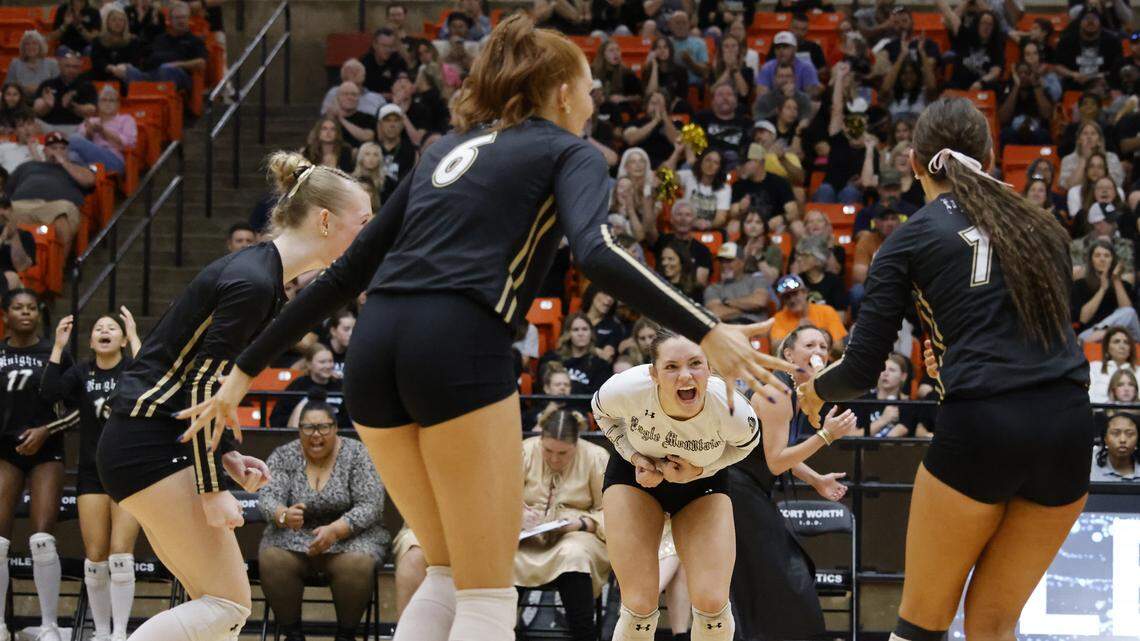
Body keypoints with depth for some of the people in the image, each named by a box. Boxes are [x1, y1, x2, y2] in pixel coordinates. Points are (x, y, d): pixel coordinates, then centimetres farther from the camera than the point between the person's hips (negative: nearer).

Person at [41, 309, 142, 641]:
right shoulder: (81, 373, 7)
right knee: (95, 558, 0)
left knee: (120, 554, -11)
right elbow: (49, 393, -10)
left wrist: (135, 338, -20)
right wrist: (58, 347, -12)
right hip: (92, 473, 3)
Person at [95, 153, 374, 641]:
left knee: (217, 600, 8)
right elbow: (201, 385, -19)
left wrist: (225, 456, 10)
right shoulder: (253, 284, -17)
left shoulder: (263, 276, 13)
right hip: (151, 445, -10)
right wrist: (212, 488, -17)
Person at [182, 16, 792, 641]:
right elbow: (597, 256, -10)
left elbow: (348, 269, 26)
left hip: (373, 349, 6)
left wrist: (247, 369, 30)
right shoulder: (570, 152, 12)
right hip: (457, 350, -6)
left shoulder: (447, 150, 29)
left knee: (448, 575, 20)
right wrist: (708, 333, -15)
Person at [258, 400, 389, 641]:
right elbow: (268, 497, -12)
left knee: (357, 564, -33)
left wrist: (334, 530, -27)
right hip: (293, 536, 1)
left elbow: (370, 506, -11)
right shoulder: (283, 456, 1)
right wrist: (284, 515, -37)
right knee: (271, 560, -29)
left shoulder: (357, 454, -4)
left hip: (349, 535, -1)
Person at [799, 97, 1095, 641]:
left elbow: (862, 370, 4)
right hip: (1068, 429, 4)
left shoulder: (910, 239, 6)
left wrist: (817, 389, 26)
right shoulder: (1043, 227, 18)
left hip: (980, 431, -4)